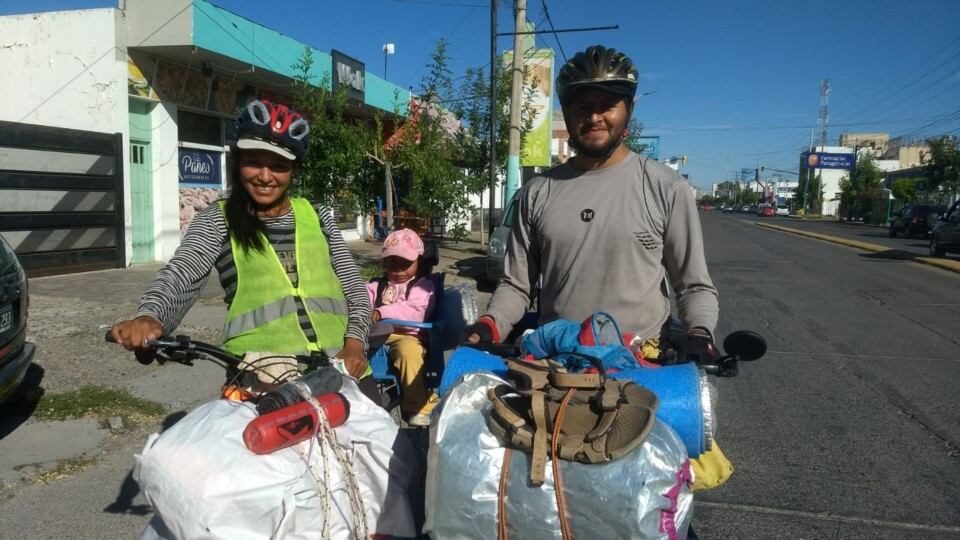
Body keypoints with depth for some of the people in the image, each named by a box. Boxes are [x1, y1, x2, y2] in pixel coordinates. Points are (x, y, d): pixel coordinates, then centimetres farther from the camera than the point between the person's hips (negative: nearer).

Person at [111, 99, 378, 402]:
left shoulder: (316, 217, 15)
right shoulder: (217, 220, 8)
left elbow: (355, 287, 14)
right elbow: (179, 275, -9)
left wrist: (355, 342, -4)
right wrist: (148, 316, -30)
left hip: (341, 367, 3)